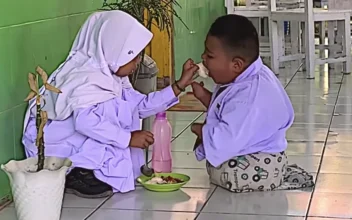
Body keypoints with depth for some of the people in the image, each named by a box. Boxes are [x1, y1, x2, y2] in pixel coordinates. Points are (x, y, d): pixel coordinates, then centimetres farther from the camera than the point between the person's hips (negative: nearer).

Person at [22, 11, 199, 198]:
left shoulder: (110, 78, 8)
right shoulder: (88, 80, -23)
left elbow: (142, 105, 10)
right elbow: (86, 121, -39)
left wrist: (179, 86, 7)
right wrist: (128, 138, -34)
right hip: (61, 153, -10)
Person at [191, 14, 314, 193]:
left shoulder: (248, 96, -29)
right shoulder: (244, 80, 4)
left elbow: (226, 140, -35)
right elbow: (224, 110, 20)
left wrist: (200, 130, -16)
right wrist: (203, 95, 4)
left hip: (257, 169, -11)